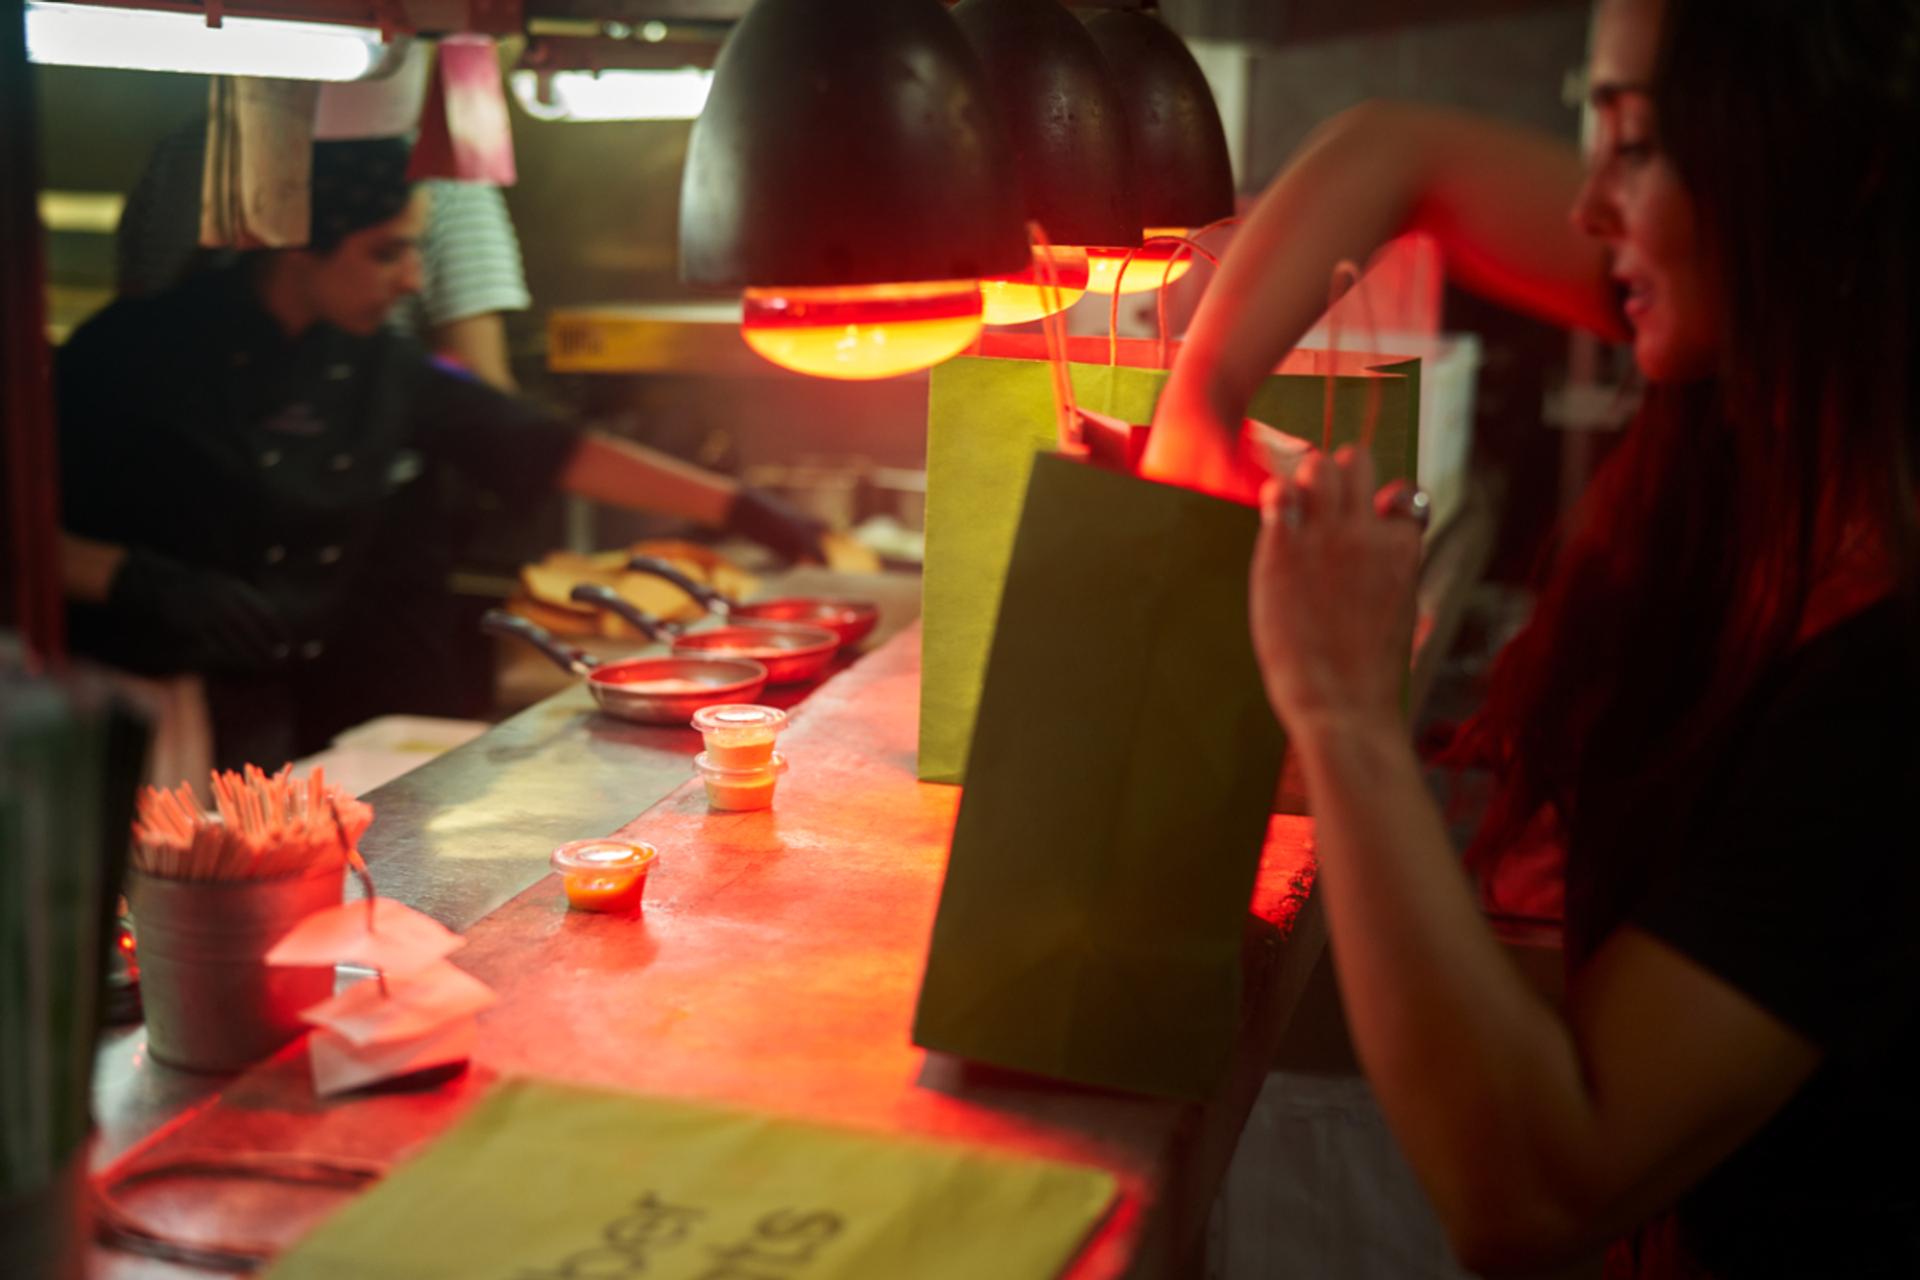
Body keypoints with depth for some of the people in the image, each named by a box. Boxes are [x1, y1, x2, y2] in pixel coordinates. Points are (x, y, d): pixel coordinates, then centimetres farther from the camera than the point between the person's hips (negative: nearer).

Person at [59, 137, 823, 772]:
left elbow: (549, 451, 14)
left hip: (338, 706, 6)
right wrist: (145, 581, -23)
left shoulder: (378, 367, 11)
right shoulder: (141, 356, -6)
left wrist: (740, 509, 11)